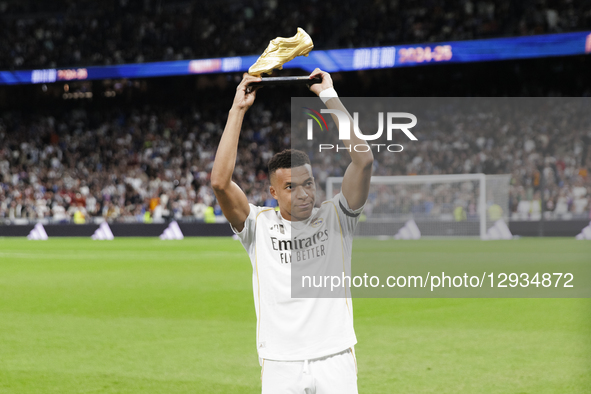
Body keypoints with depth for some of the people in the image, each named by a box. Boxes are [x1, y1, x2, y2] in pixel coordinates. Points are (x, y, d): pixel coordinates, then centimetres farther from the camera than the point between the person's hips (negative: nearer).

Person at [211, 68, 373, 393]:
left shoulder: (335, 218, 7)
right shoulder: (259, 225, 5)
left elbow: (363, 160, -5)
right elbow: (220, 182, -9)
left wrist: (330, 97, -5)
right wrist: (238, 110, -6)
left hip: (336, 363, 0)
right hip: (280, 365, 0)